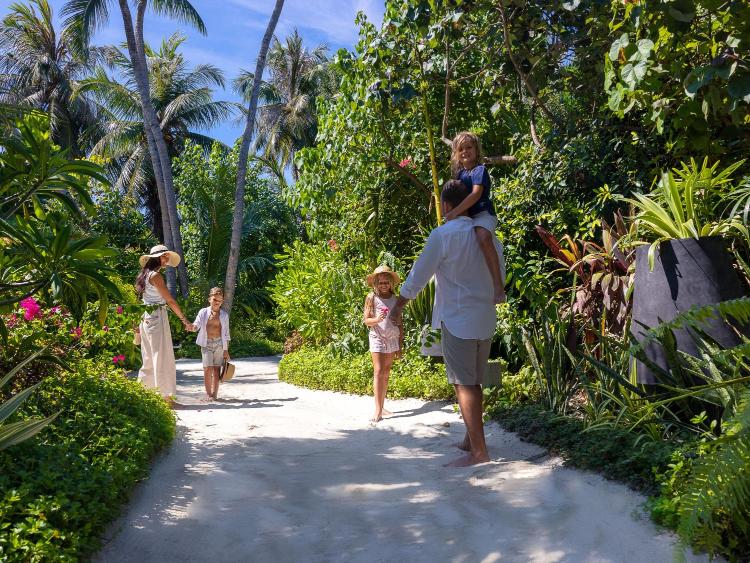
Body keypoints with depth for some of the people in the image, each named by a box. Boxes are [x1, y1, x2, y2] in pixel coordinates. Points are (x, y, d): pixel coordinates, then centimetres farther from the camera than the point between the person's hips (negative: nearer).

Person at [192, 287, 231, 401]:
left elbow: (226, 334, 9)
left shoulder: (224, 315, 7)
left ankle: (214, 394, 10)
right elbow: (197, 324, -8)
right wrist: (192, 326, -34)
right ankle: (209, 394, 1)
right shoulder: (203, 312, 4)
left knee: (216, 369, 2)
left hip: (219, 344, 1)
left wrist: (226, 350, 7)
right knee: (208, 369, -8)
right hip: (206, 344, -1)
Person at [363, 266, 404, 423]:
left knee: (386, 374, 9)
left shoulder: (395, 299, 6)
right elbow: (366, 320, -3)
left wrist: (400, 345, 10)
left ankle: (382, 407, 16)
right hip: (377, 339, -4)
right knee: (378, 372, -10)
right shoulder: (372, 297, -2)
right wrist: (377, 319, -25)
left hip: (392, 339, 4)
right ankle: (378, 410, -11)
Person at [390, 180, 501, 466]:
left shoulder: (442, 234, -11)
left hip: (457, 319, -7)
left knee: (464, 383, -4)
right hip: (485, 319, 7)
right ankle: (471, 439, 25)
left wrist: (398, 306, 5)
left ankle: (479, 450, -4)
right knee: (474, 381, 15)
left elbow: (418, 276, -6)